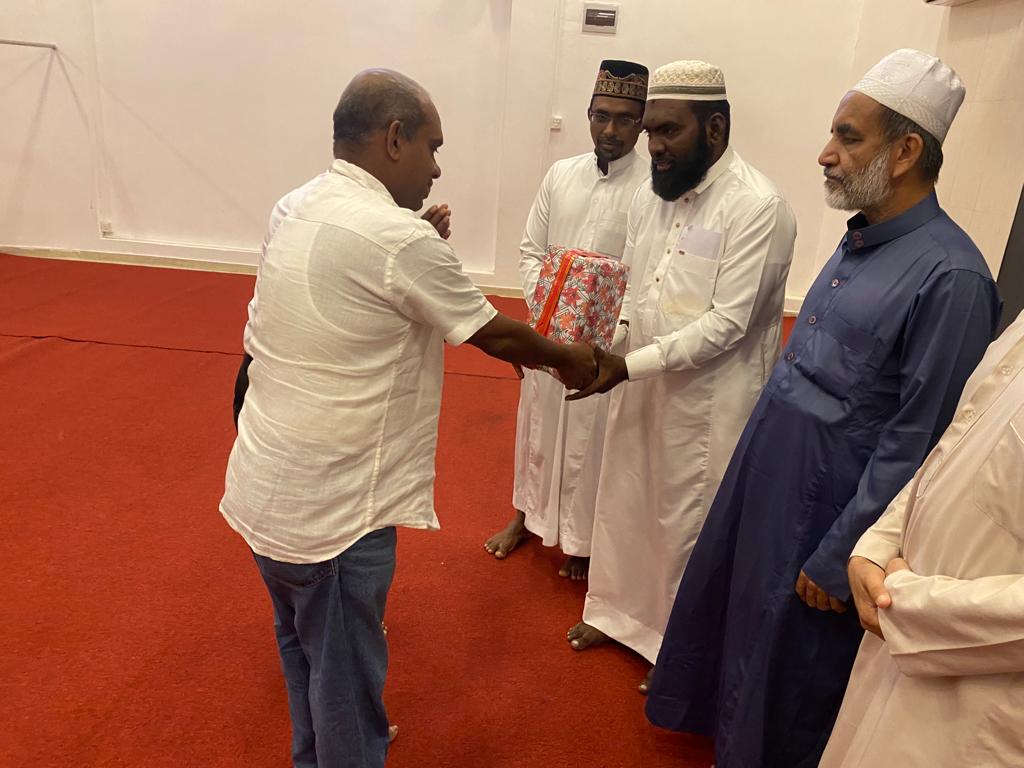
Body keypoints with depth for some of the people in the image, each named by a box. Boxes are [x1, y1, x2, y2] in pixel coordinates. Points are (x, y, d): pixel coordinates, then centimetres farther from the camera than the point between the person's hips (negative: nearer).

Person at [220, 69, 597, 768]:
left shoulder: (302, 212, 5)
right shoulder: (399, 238, -22)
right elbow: (495, 335, -10)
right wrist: (570, 361, 6)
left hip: (268, 486, 10)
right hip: (329, 507, -9)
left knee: (303, 645, 28)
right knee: (345, 671, 12)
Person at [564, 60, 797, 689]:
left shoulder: (758, 207, -17)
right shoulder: (653, 196, 5)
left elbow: (726, 323, -21)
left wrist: (627, 366, -23)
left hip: (709, 402, -7)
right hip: (643, 386, 7)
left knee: (689, 524, 9)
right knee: (625, 502, 20)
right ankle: (619, 609, 45)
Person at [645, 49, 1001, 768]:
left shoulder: (948, 275, -22)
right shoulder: (858, 243, 4)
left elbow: (914, 443, -21)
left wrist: (837, 562, -16)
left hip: (823, 510, -8)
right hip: (765, 481, 8)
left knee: (794, 665, 14)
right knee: (734, 612, 25)